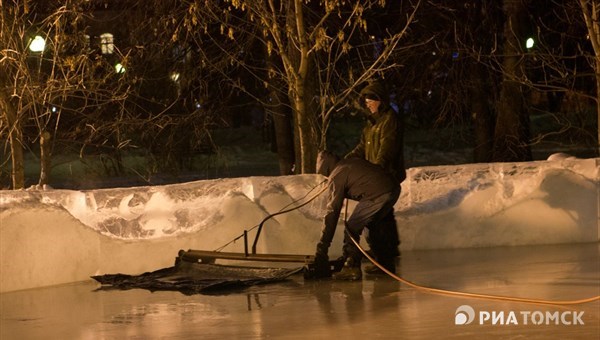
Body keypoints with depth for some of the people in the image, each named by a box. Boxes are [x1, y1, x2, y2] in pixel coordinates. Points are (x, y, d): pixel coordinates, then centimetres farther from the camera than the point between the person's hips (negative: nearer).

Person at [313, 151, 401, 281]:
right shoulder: (353, 161, 23)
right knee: (374, 226, 27)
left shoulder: (336, 177, 0)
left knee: (352, 228, -1)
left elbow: (332, 212, -2)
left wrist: (322, 247, -1)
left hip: (377, 196, -9)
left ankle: (351, 267, -7)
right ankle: (386, 264, 35)